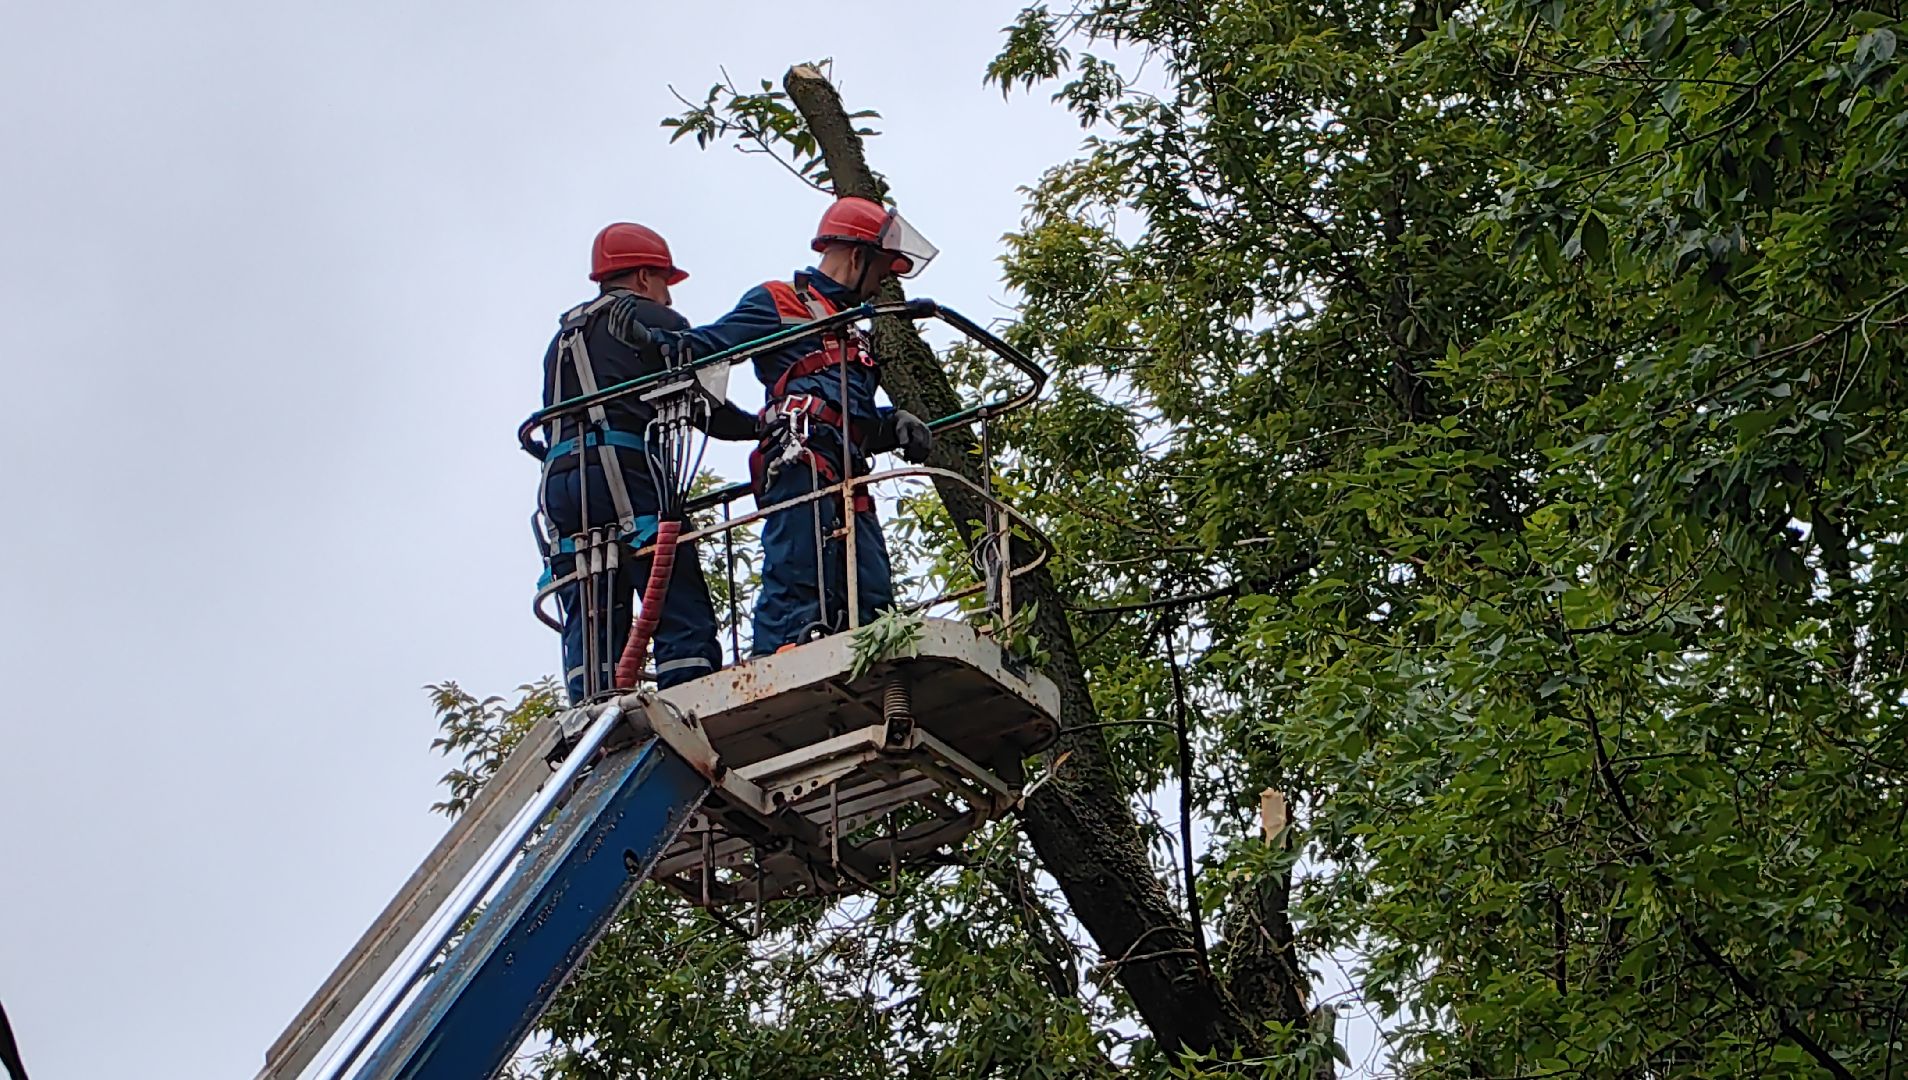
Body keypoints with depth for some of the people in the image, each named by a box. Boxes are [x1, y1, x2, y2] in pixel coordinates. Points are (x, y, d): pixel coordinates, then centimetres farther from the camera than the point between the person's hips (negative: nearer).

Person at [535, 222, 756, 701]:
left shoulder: (562, 339, 31)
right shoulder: (653, 320, 10)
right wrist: (764, 425, 16)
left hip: (558, 484, 7)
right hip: (626, 474, -7)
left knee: (590, 633, 1)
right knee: (685, 620, -11)